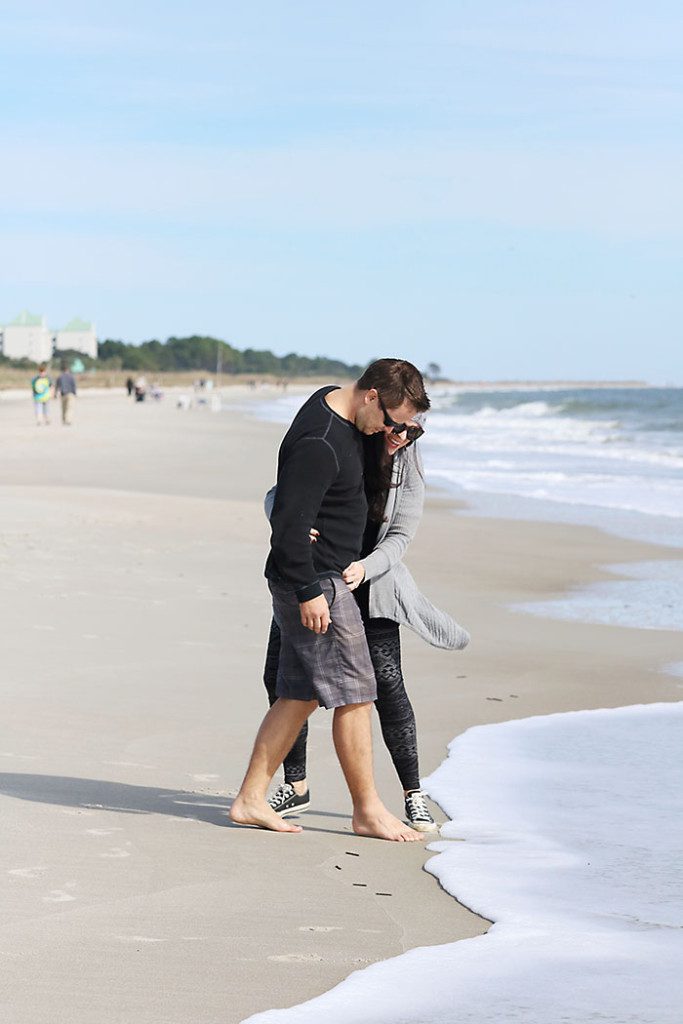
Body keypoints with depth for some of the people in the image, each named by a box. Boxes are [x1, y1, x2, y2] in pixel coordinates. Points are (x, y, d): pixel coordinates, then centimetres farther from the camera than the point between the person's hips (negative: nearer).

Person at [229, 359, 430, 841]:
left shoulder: (335, 402, 8)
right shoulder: (318, 443, -23)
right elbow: (292, 522, -24)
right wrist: (309, 592, -22)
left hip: (320, 579, 10)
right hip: (313, 583, -10)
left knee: (300, 693, 11)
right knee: (353, 692, -4)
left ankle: (251, 799, 13)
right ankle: (368, 810, 5)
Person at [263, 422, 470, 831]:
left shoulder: (408, 464, -9)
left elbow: (399, 537, -11)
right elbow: (277, 494, -11)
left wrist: (364, 568, -31)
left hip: (369, 583, -1)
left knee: (387, 682, -13)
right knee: (280, 676, -1)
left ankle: (414, 794, -3)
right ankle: (296, 787, 15)